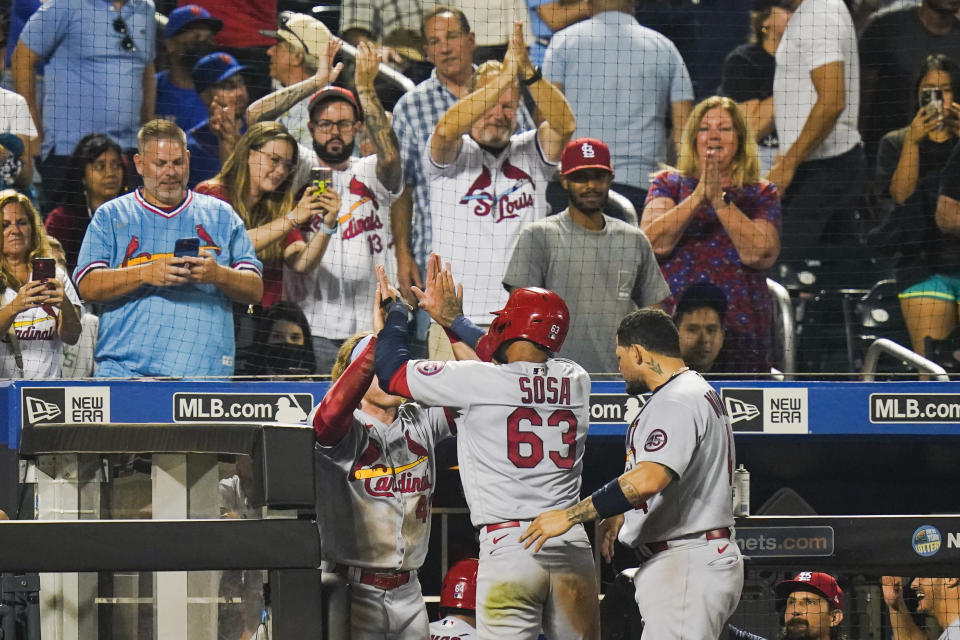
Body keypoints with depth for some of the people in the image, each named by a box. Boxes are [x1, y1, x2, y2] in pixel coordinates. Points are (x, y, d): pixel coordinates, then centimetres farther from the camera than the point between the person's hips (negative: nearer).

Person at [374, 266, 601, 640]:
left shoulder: (476, 381, -5)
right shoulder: (575, 381, 10)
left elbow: (392, 372, 4)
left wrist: (395, 309, 21)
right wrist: (454, 320, 38)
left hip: (508, 545, -4)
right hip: (572, 547, 4)